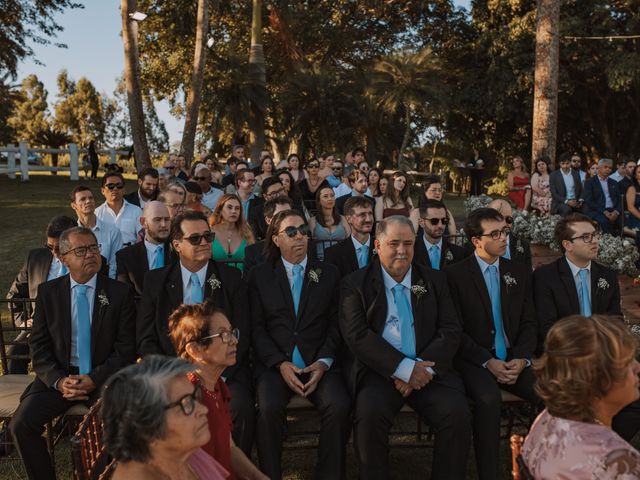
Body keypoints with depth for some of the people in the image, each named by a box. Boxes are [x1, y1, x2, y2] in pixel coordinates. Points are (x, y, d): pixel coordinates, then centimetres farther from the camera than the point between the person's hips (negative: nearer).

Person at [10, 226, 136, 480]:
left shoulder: (120, 293, 0)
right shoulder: (47, 292, 6)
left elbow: (126, 348, -1)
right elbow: (39, 347, 5)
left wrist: (95, 379, -14)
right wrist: (58, 381, -11)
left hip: (104, 377, -2)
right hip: (58, 377, 2)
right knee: (21, 424, -19)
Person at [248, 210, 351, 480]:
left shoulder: (329, 274, 11)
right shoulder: (259, 277, 9)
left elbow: (335, 325, 7)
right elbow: (257, 328, 3)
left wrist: (323, 362, -9)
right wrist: (281, 363, -11)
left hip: (318, 361, 1)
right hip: (273, 362, 0)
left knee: (339, 406, -27)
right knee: (269, 408, -30)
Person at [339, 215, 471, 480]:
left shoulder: (434, 281, 14)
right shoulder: (355, 284, 5)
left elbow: (450, 330, 6)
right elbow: (357, 335, -7)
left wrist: (424, 368, -12)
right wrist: (404, 368, -16)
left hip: (428, 368, 2)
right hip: (378, 370, -2)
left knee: (457, 413, -23)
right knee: (370, 413, -30)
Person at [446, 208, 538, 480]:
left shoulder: (520, 272, 12)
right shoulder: (455, 274, -2)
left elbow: (529, 323, 10)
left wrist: (521, 359, -8)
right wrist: (487, 361, -16)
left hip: (513, 358, 4)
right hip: (474, 359, -4)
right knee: (489, 398, -34)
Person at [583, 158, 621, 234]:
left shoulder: (614, 183, 21)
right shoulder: (589, 182, 5)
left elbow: (619, 199, 13)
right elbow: (588, 201, -7)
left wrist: (616, 211, -9)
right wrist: (604, 212, -16)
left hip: (612, 211, 5)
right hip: (595, 211, -4)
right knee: (604, 221, -35)